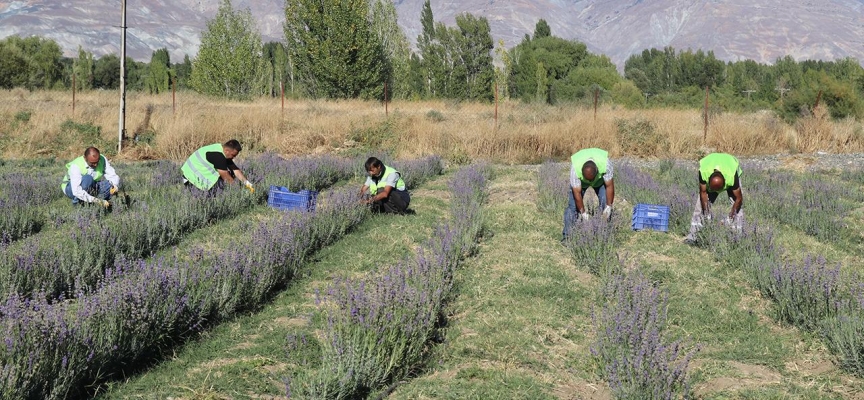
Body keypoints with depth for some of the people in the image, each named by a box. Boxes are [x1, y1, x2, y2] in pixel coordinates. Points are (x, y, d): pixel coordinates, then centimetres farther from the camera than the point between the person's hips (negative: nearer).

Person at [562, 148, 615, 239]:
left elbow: (609, 186, -27)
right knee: (573, 205, -11)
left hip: (600, 179, 1)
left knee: (605, 203, -13)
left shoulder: (605, 163, -40)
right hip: (580, 181, -1)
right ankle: (568, 235, -5)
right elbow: (577, 193, -32)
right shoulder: (575, 168, -40)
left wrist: (609, 207, -25)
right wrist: (583, 213, -27)